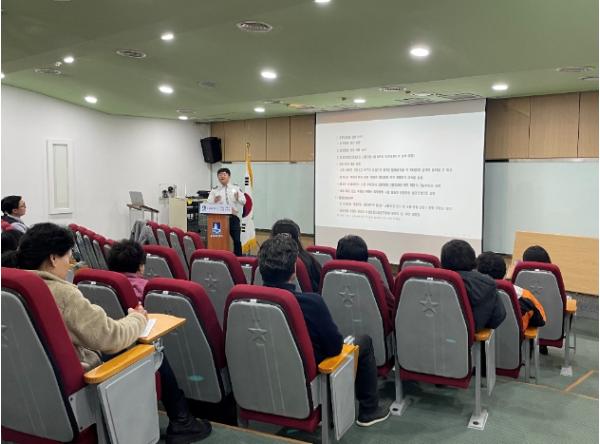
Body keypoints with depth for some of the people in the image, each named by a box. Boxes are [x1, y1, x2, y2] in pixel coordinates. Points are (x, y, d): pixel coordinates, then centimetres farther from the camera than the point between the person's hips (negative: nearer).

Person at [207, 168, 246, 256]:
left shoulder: (236, 188, 10)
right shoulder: (214, 190, 8)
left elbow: (244, 201, 3)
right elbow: (208, 203, 0)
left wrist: (238, 198, -19)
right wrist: (214, 201, -22)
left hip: (233, 217, 0)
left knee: (237, 240, -6)